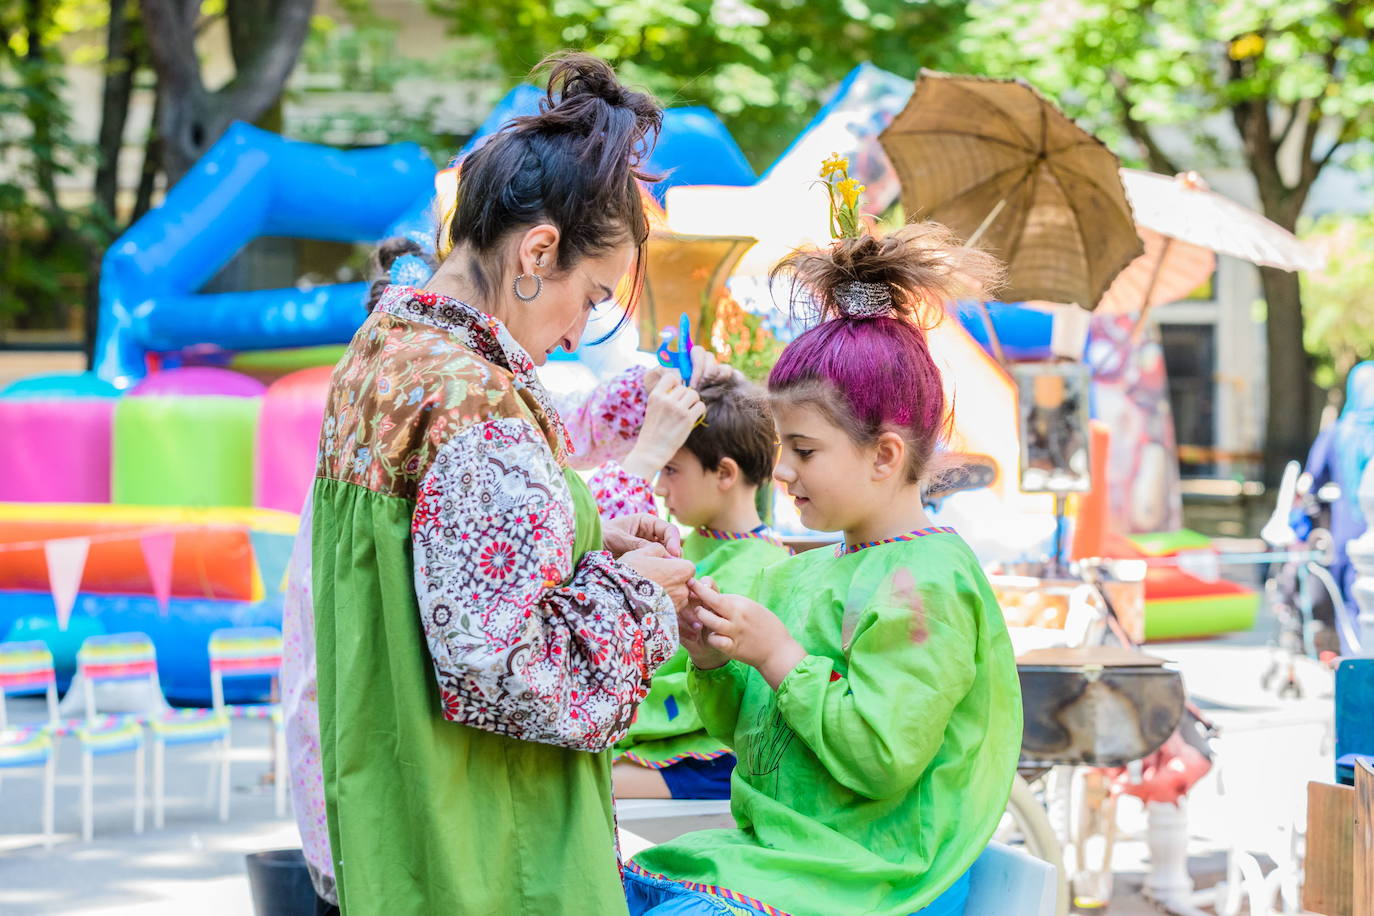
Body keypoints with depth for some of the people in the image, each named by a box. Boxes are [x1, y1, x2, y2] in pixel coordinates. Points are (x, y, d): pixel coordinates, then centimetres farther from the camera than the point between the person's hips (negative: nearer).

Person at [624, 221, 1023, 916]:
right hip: (767, 850, 9)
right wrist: (711, 660, 0)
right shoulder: (802, 573, 13)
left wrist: (778, 655, -17)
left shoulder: (928, 581, -13)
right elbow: (746, 729, 20)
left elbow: (881, 759, -19)